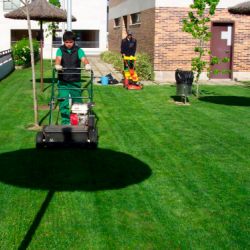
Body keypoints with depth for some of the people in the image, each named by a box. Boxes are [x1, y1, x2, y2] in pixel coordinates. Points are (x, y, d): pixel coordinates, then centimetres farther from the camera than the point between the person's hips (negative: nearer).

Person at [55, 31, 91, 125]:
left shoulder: (78, 50, 0)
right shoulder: (60, 50, 0)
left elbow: (83, 58, -18)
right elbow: (58, 58, -18)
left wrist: (87, 64, -42)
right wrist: (57, 65, -42)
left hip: (75, 81, 1)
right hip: (63, 82, 0)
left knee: (77, 102, 8)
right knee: (64, 103, -4)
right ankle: (65, 122, 4)